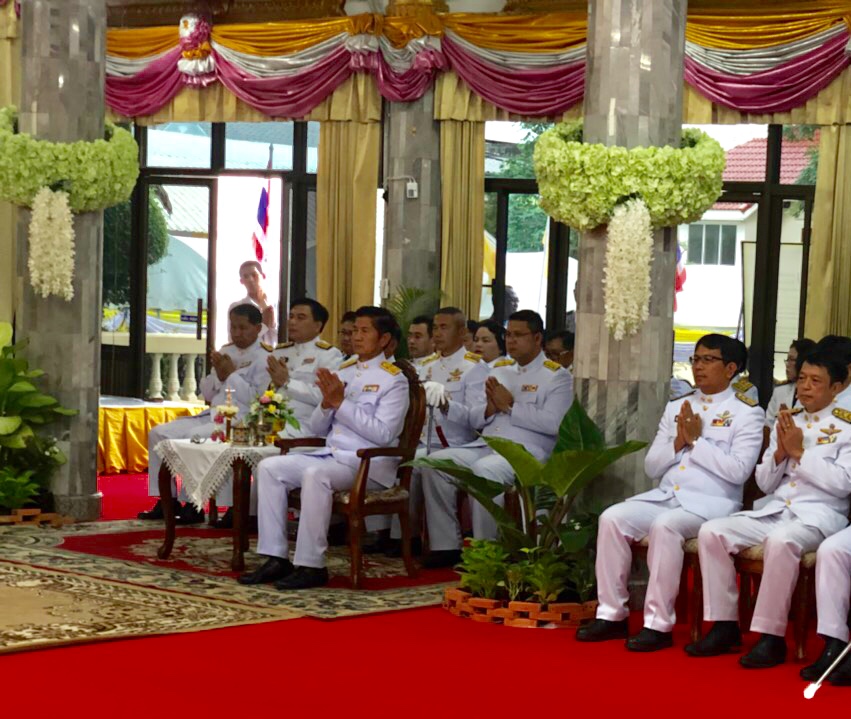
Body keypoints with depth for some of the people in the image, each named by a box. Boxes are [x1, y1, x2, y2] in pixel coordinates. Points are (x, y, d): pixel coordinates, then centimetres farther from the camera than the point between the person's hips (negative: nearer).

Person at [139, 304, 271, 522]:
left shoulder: (263, 358, -3)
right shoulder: (226, 352, 19)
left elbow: (257, 399, -15)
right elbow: (207, 393, 19)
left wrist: (231, 374, -11)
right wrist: (218, 375, 0)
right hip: (213, 415, 8)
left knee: (192, 437, -32)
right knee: (158, 434, -3)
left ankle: (192, 504, -21)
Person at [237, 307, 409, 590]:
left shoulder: (393, 380, -3)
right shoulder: (344, 372, 17)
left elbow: (383, 434, -16)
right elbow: (317, 428, 18)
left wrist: (341, 402, -15)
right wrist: (327, 403, -4)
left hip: (370, 463, -7)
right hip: (332, 454, 7)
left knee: (315, 474, -34)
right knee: (269, 467, -10)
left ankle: (311, 565, -28)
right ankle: (276, 558, -12)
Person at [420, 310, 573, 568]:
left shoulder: (556, 376, 4)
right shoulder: (500, 370, 24)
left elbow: (553, 423, -13)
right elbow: (475, 420, 22)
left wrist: (510, 406, -8)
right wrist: (490, 408, -1)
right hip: (486, 446, 7)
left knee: (484, 469, -36)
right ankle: (446, 546, -13)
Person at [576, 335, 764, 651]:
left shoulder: (746, 413, 1)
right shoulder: (676, 408, 18)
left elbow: (738, 471, -13)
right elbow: (651, 467, 14)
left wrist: (696, 441, -11)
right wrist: (678, 442, -3)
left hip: (711, 503, -6)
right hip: (666, 495, 6)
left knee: (664, 526, -34)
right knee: (612, 518, -18)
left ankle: (659, 624, -28)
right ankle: (612, 614, -12)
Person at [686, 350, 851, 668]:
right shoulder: (787, 422, 17)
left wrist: (799, 452, -11)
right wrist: (780, 451, -2)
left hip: (819, 514, -6)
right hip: (774, 510, 6)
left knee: (781, 540, -38)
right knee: (711, 531, -14)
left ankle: (771, 637, -29)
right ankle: (724, 626, -10)